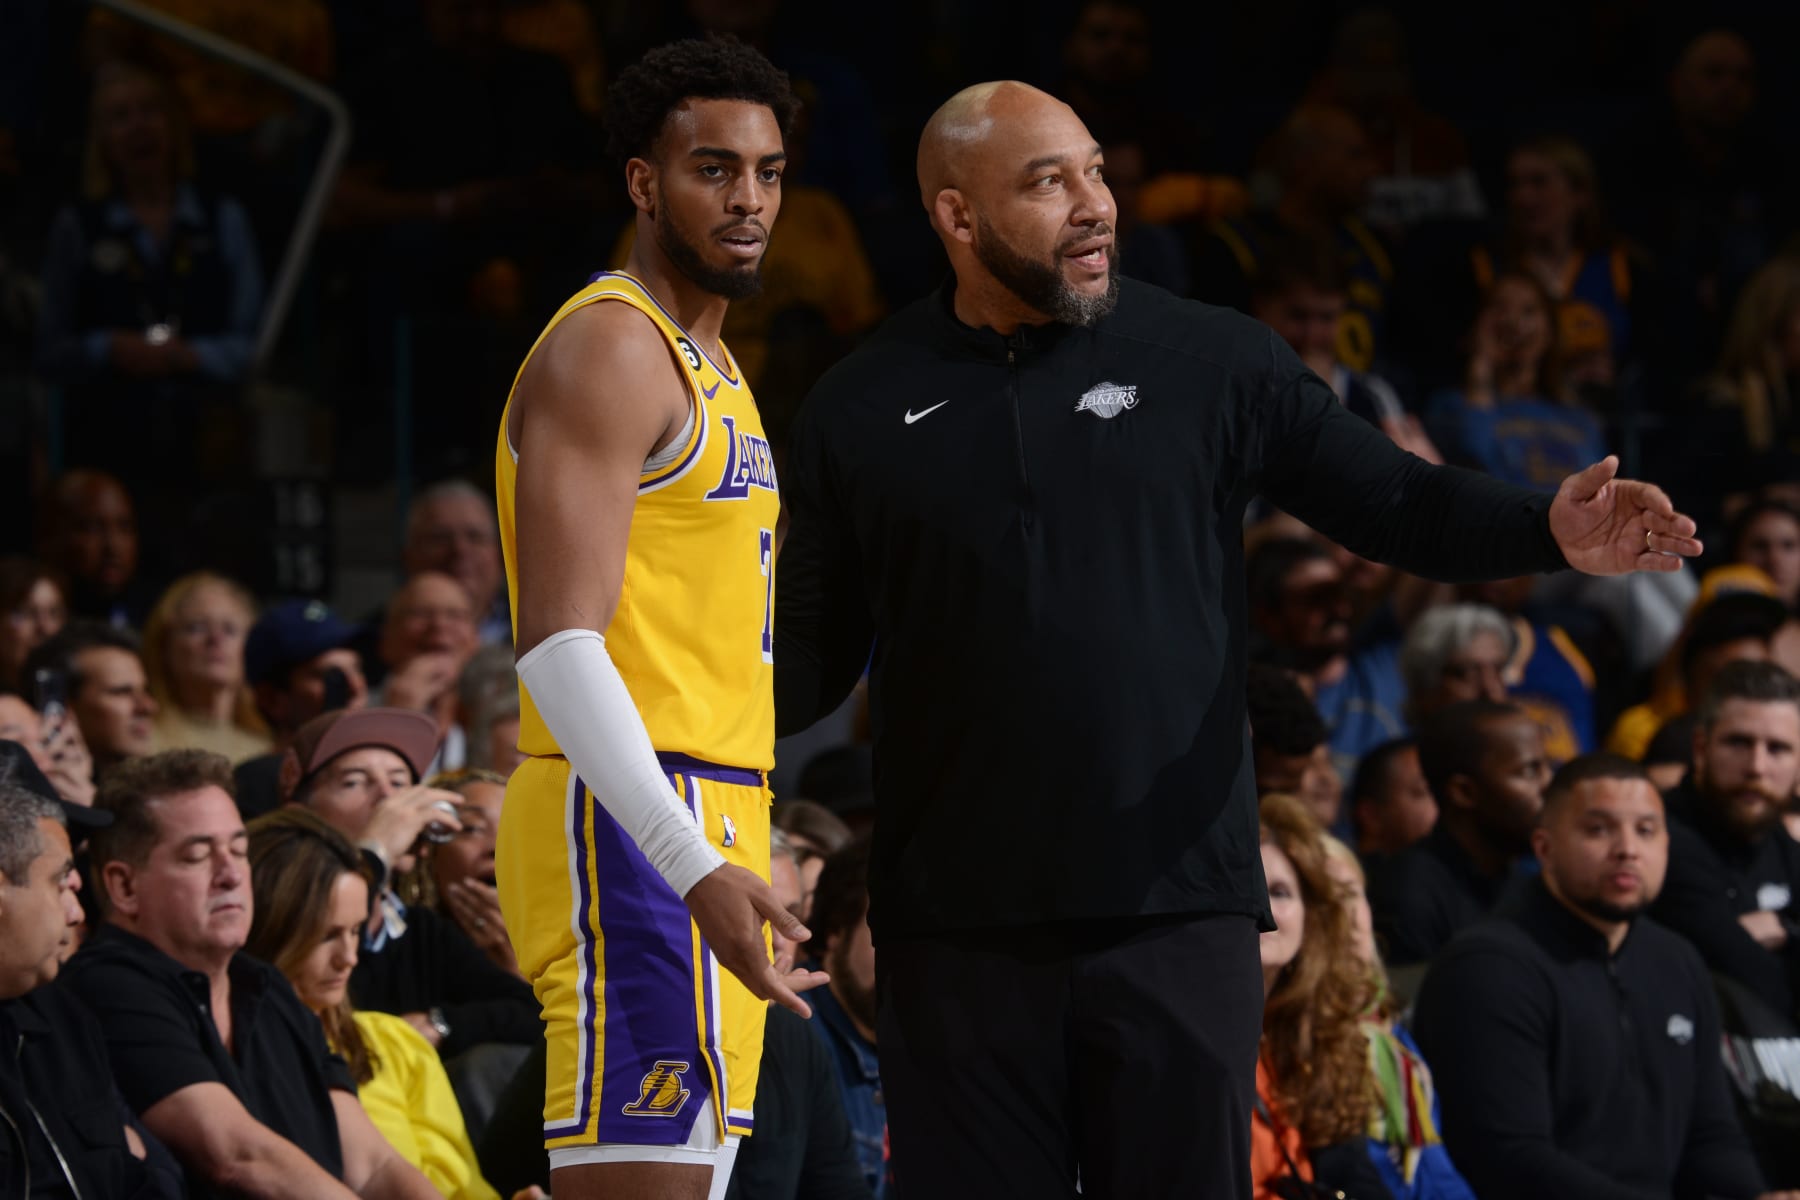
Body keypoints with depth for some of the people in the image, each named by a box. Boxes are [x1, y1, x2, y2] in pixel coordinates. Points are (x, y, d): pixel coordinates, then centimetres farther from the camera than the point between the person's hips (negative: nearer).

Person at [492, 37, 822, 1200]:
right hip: (630, 840, -10)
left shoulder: (708, 373, 22)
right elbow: (561, 644, -19)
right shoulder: (609, 349, -9)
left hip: (700, 848, 10)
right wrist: (698, 871, -27)